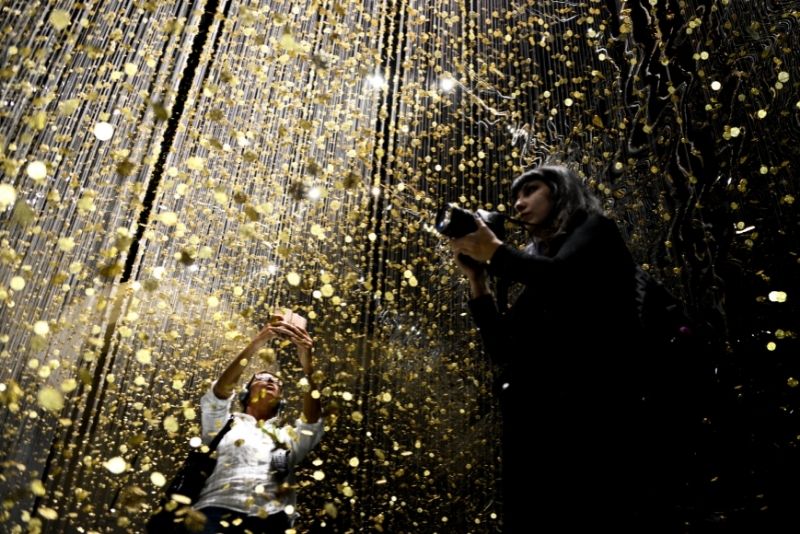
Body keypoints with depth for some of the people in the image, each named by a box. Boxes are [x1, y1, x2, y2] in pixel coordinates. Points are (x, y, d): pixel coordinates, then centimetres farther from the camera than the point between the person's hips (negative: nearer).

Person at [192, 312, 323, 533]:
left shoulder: (288, 437, 28)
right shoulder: (224, 424, 24)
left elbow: (313, 421, 8)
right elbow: (220, 390, 4)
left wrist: (307, 366, -5)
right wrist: (259, 340, -6)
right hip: (220, 513, -3)